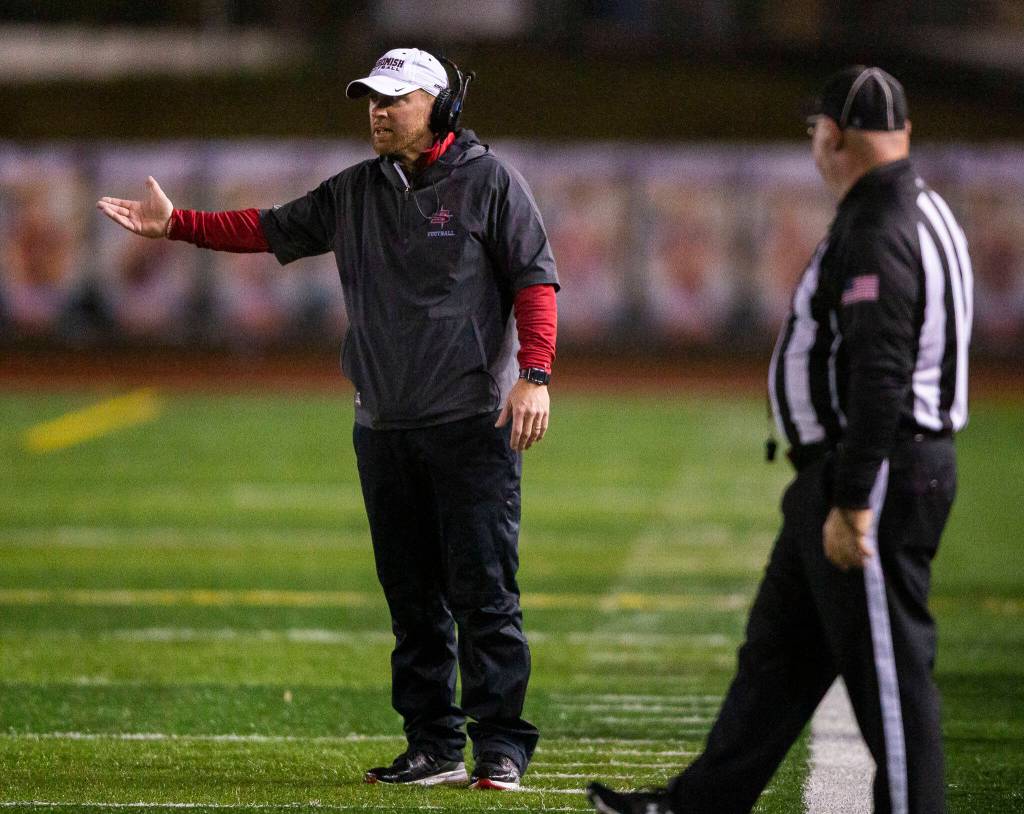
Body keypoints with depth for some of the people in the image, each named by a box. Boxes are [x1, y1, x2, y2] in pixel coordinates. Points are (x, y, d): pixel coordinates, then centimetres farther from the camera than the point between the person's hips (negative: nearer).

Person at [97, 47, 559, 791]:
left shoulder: (489, 182, -2)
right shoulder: (356, 192, 14)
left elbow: (535, 279, -5)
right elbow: (270, 229, 15)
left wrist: (534, 374, -16)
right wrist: (176, 224, 5)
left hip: (473, 424, -6)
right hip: (384, 427, 6)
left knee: (484, 590, -8)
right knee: (412, 597, 7)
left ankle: (501, 746, -4)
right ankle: (435, 747, 13)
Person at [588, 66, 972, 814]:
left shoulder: (879, 233, -20)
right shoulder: (920, 212, 14)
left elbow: (880, 379, -27)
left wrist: (852, 504, -26)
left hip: (877, 476, -11)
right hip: (842, 472, 11)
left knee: (887, 667, -5)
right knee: (779, 648, 16)